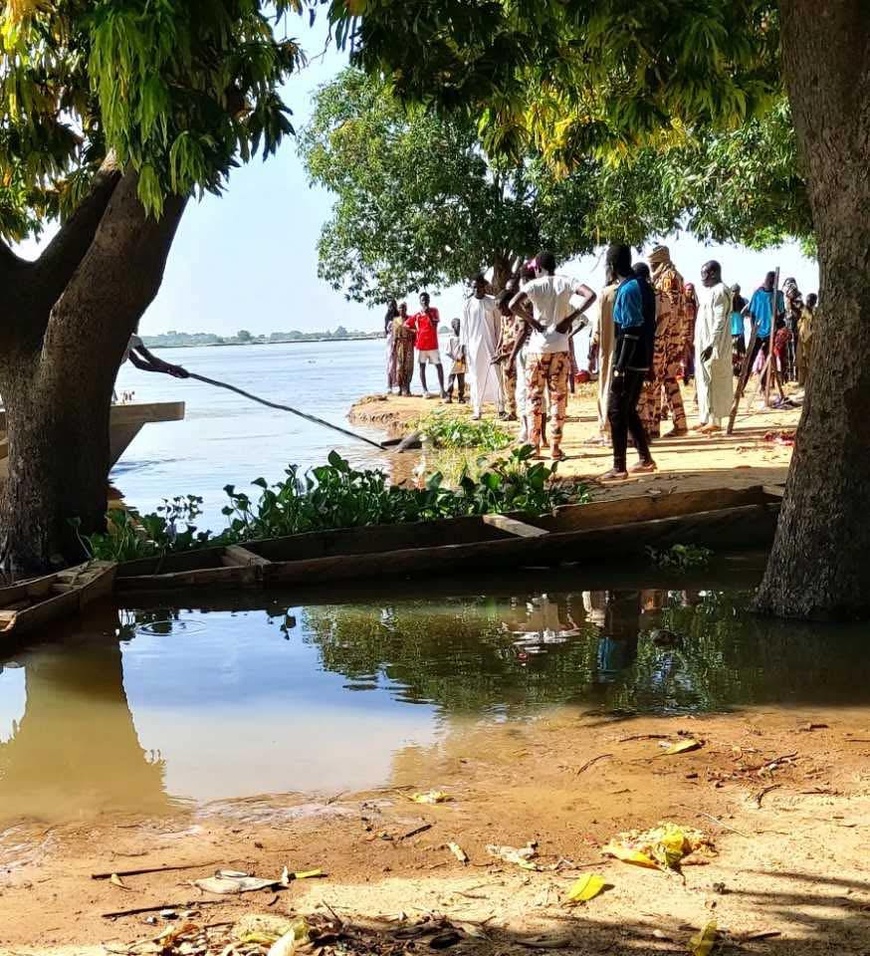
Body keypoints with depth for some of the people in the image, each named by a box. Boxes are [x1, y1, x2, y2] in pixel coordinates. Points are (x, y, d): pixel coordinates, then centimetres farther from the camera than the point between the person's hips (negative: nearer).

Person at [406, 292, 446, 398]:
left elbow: (434, 324, -11)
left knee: (439, 366, -6)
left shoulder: (434, 311, 3)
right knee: (422, 366, 3)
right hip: (421, 345, 1)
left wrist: (428, 313, -16)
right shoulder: (417, 315, 6)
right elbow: (406, 325, 11)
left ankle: (442, 389, -6)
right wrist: (415, 330, 1)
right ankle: (425, 390, 7)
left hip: (433, 344, -1)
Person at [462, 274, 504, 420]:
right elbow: (465, 325, 6)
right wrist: (465, 345, 1)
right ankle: (477, 409, 5)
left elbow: (498, 324, 4)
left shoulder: (492, 302, 1)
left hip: (490, 344, -1)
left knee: (495, 376, -4)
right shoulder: (468, 303, 4)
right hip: (474, 344, 1)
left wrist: (499, 344, 0)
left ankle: (501, 408, -1)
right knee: (476, 377, 1)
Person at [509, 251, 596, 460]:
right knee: (558, 397, 6)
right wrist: (570, 318, -7)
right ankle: (555, 447, 4)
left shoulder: (534, 285, -3)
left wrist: (531, 320, -6)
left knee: (534, 396, 10)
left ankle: (534, 444, 10)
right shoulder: (565, 283, 2)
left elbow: (513, 304, -19)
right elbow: (591, 295, -11)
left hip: (537, 348, -1)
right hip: (560, 348, 1)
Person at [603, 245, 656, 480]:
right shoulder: (642, 287, 13)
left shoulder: (627, 290, -15)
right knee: (628, 411, 17)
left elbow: (631, 332, -21)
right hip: (641, 362, 9)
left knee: (616, 412, -4)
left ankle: (619, 467, -2)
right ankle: (645, 460, 22)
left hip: (629, 363, -9)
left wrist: (620, 368, -21)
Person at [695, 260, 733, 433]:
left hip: (714, 346, -10)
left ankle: (714, 421, -4)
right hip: (704, 344, 10)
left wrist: (711, 346, -24)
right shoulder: (710, 291, 16)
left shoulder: (720, 291, -14)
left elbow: (719, 322, -20)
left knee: (713, 382, -7)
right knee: (705, 381, 12)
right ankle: (706, 419, 17)